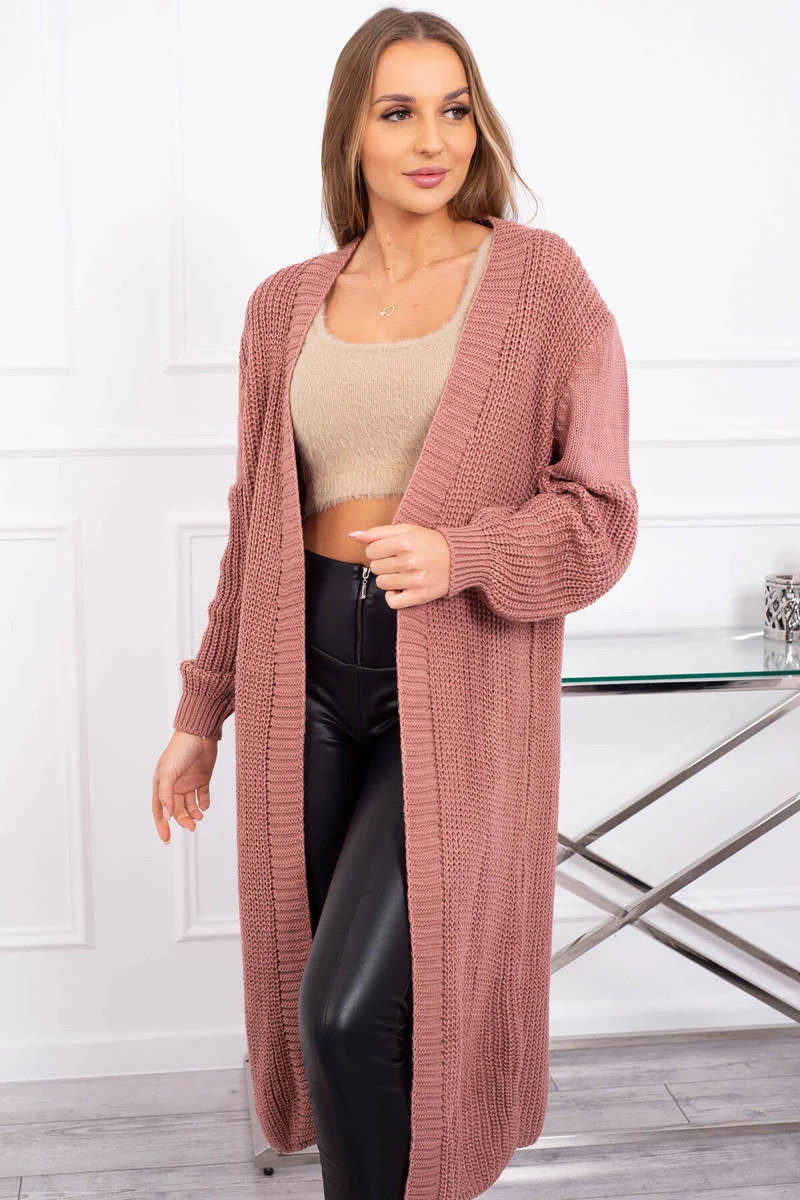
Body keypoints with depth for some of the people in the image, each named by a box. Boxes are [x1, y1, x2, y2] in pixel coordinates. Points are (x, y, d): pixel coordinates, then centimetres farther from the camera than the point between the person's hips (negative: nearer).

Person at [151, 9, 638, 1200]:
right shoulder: (300, 307, 8)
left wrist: (458, 555, -26)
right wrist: (201, 716, 14)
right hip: (316, 670, 5)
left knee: (344, 1009, -14)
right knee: (350, 1004, 13)